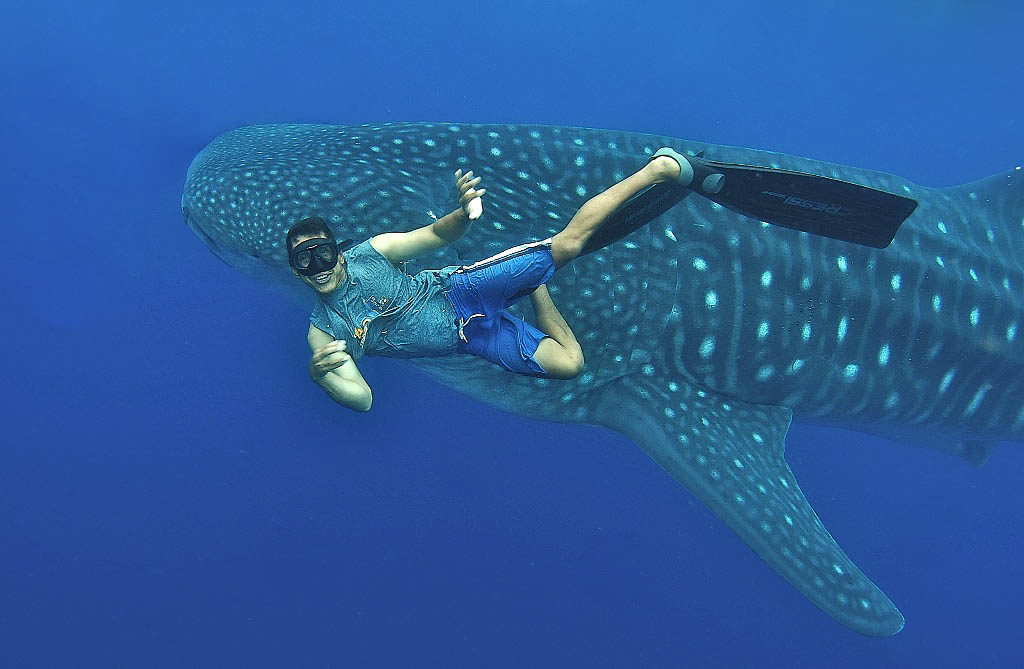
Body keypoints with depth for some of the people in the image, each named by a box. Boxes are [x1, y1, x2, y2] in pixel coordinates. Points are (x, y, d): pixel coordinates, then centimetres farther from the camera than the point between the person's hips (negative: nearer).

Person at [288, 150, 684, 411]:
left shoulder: (368, 252, -6)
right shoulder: (322, 333, -3)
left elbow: (439, 234, -3)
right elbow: (361, 398, -9)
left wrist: (463, 212, -28)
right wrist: (318, 373, -31)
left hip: (461, 291, -1)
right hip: (468, 337, 1)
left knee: (569, 241, -20)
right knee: (568, 364, -14)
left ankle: (656, 169, -2)